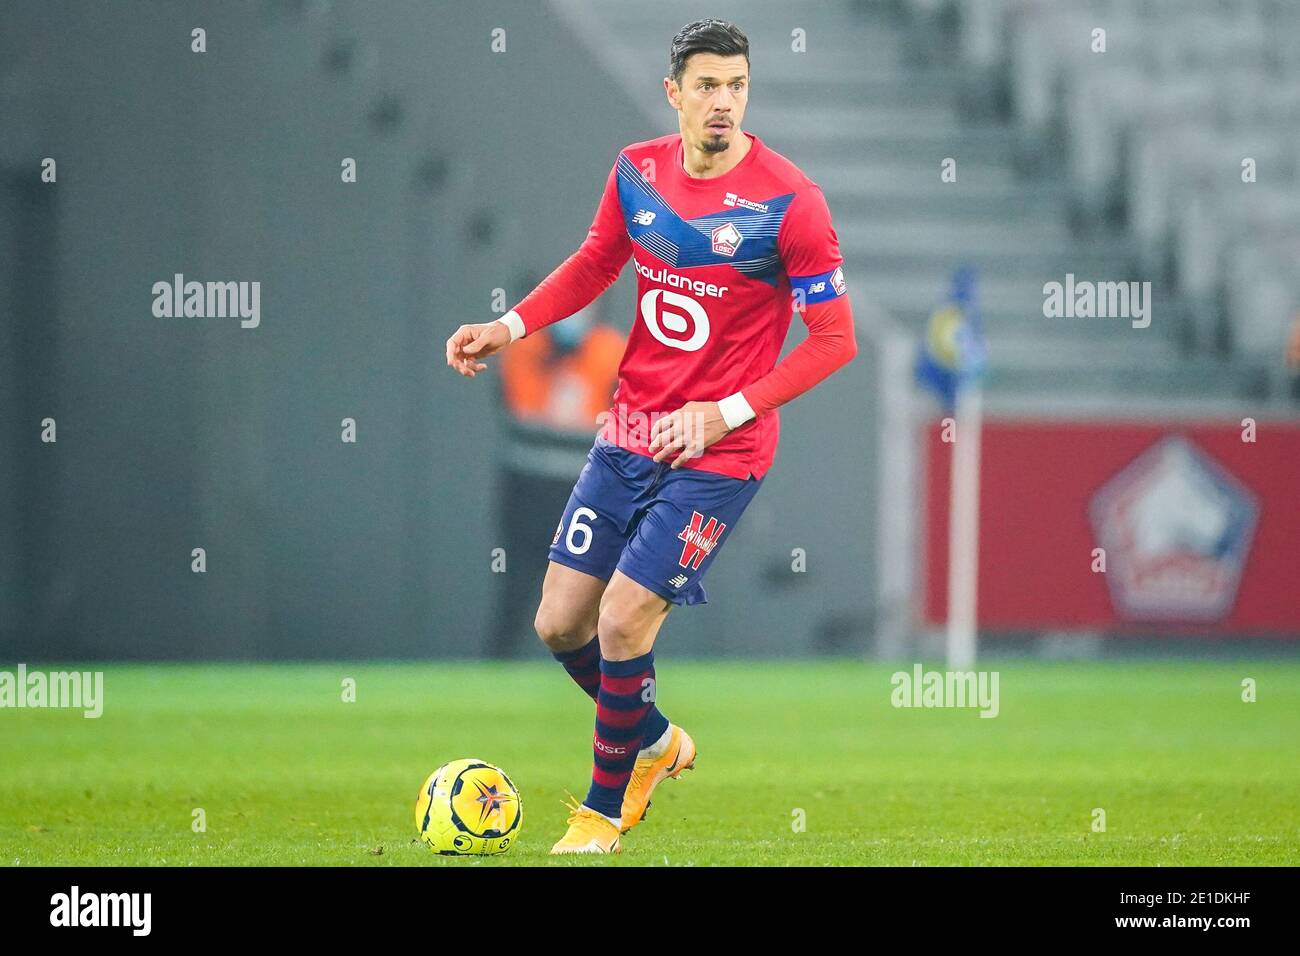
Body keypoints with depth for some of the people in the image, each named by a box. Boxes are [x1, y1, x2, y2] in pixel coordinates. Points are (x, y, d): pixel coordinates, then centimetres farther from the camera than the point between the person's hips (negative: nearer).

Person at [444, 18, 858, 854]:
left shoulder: (789, 203, -16)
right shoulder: (638, 172, 0)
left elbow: (835, 339, -13)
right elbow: (595, 265, 18)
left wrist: (725, 413, -20)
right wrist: (509, 328, 3)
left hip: (718, 455, -6)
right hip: (628, 434, 6)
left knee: (623, 621, -12)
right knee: (560, 623, 7)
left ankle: (603, 814, 9)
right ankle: (656, 742, 36)